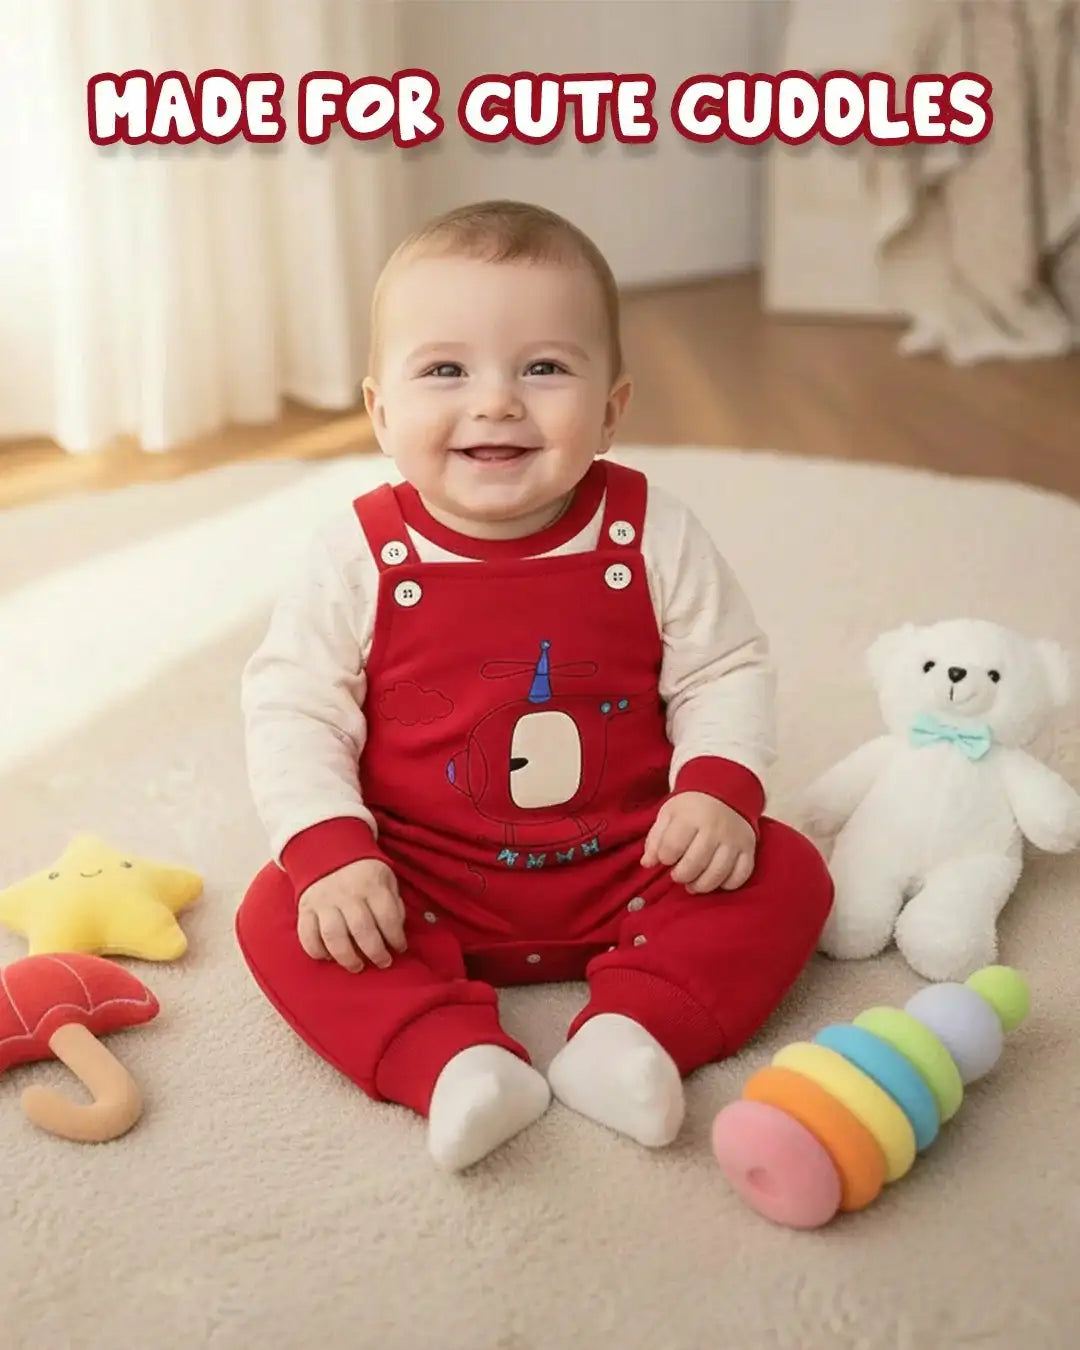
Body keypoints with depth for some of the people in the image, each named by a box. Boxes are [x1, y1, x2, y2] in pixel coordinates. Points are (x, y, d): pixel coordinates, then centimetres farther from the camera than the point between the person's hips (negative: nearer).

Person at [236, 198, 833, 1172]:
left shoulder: (650, 533, -9)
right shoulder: (361, 553, -11)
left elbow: (725, 670, -1)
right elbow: (290, 705, -8)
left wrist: (720, 787, -18)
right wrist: (329, 851, -20)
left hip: (626, 869, 1)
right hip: (421, 890, 0)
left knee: (785, 872, -15)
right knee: (280, 916, -20)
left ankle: (630, 1029, -23)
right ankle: (454, 1059, -29)